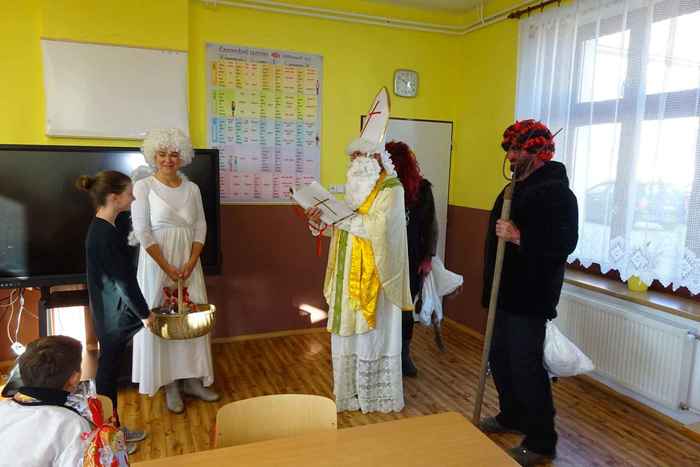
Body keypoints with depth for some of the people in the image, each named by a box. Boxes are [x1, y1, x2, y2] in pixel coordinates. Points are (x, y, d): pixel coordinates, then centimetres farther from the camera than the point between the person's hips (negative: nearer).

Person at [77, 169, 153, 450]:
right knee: (108, 374, 5)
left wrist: (139, 311, 18)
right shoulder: (106, 234, -24)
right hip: (114, 317, -9)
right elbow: (123, 280, -21)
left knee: (110, 372, 18)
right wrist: (145, 313, -11)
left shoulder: (101, 228, 6)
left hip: (111, 314, 9)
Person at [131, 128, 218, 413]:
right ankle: (170, 385, 16)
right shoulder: (143, 187, -5)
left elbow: (201, 227, 6)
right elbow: (142, 232, -10)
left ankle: (192, 379, 21)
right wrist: (167, 268, -14)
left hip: (189, 263, 4)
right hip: (157, 262, -4)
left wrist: (190, 263, -7)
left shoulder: (192, 188, 7)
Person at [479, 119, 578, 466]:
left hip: (530, 297, -9)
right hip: (506, 293, 10)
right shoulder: (517, 187, 15)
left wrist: (519, 237, -29)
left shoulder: (555, 191, -15)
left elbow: (564, 243, -25)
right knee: (500, 358, 18)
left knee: (526, 367, -3)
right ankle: (511, 416, 37)